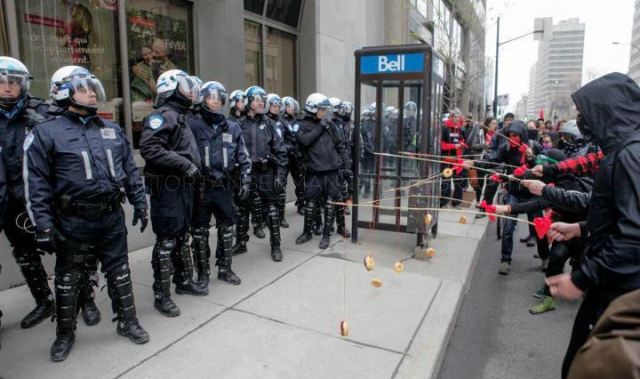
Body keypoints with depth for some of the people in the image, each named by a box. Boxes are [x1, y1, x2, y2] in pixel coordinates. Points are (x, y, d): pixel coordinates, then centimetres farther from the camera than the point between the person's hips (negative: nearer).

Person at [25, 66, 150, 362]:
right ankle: (65, 334, 32)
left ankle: (128, 322, 30)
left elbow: (130, 170, 12)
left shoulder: (112, 130, 8)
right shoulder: (46, 133, -7)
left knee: (119, 273, 13)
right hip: (72, 222, -3)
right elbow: (36, 184, -9)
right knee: (67, 279, 13)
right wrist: (44, 226, -12)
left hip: (112, 217, 3)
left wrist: (140, 203, 8)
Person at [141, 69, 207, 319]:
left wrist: (194, 171, 15)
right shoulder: (163, 115, -13)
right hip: (167, 188, -10)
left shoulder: (182, 115, 18)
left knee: (182, 237, 18)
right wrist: (184, 164, -24)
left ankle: (184, 281, 32)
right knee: (166, 241, -3)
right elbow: (149, 148, -26)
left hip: (183, 186, 10)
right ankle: (161, 295, 7)